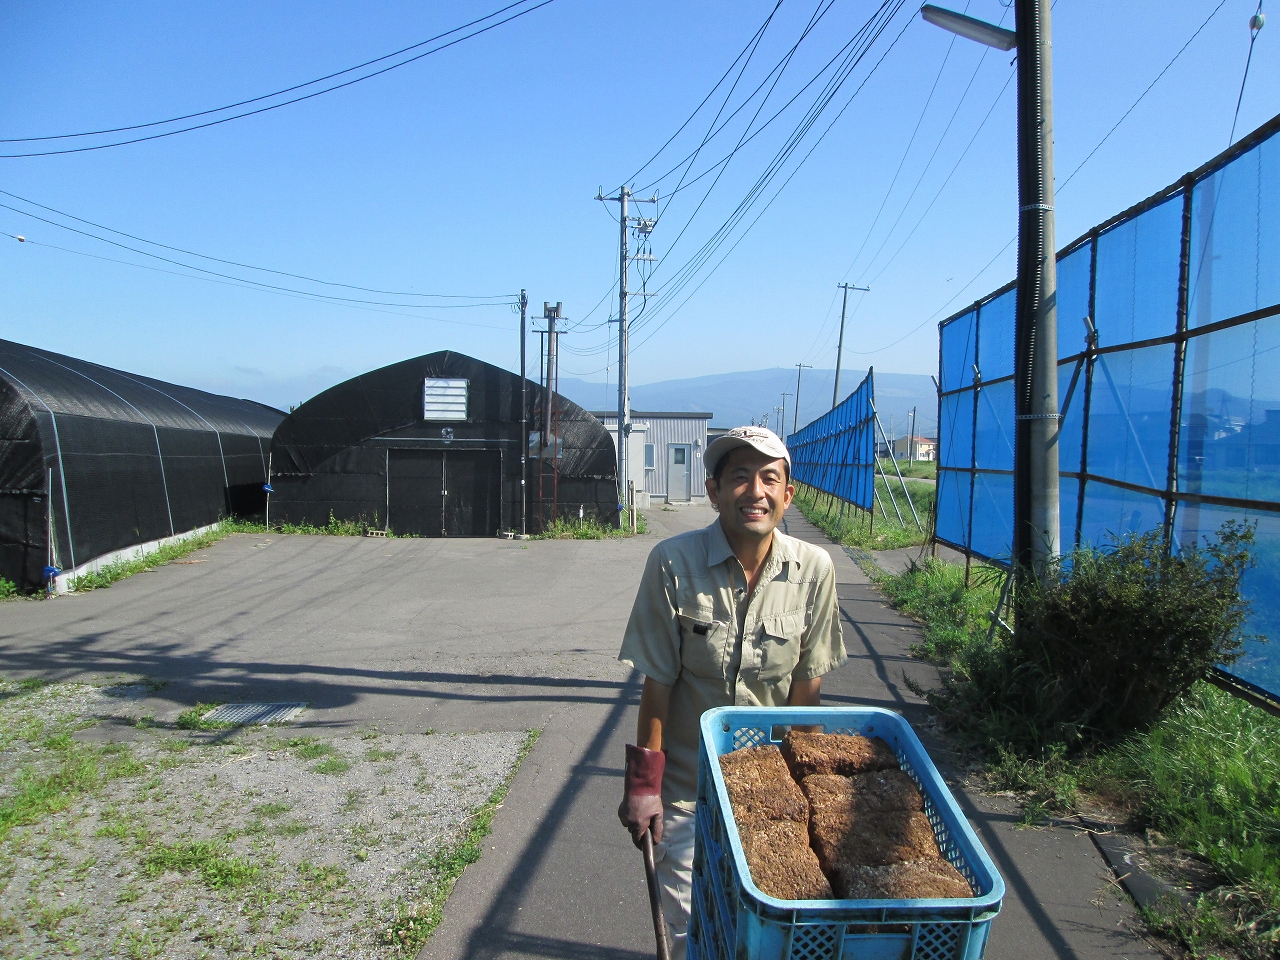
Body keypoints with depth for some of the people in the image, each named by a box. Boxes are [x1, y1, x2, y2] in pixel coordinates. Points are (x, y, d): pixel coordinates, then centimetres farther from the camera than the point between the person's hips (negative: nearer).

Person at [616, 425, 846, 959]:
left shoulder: (813, 569, -11)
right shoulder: (674, 563, -17)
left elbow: (807, 684, -1)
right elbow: (657, 683, -11)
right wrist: (643, 780, -9)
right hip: (686, 787, -2)